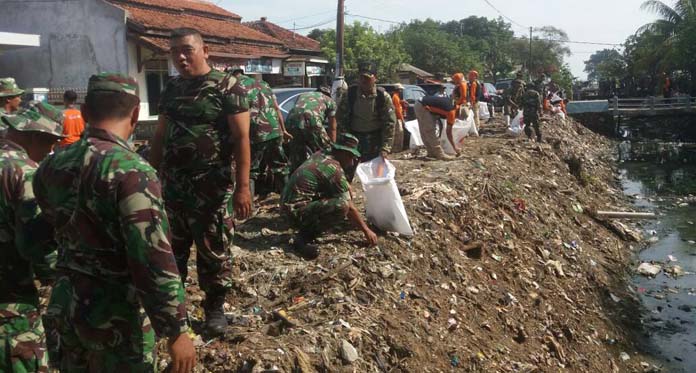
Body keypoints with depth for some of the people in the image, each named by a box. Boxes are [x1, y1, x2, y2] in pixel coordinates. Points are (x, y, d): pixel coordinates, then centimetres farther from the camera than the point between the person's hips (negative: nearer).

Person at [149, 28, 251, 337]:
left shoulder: (226, 87, -9)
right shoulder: (171, 88, 10)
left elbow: (241, 138, -13)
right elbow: (160, 136, 17)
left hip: (212, 186, -5)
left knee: (213, 250, 4)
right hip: (173, 185, 6)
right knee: (172, 247, 15)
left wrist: (242, 186, -19)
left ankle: (215, 308, 19)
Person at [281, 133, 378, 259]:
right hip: (297, 212, -10)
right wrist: (366, 231, -5)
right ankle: (304, 237, -11)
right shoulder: (335, 170, -17)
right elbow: (349, 207, -13)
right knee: (342, 206, -26)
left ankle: (308, 229, 13)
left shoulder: (320, 155, 8)